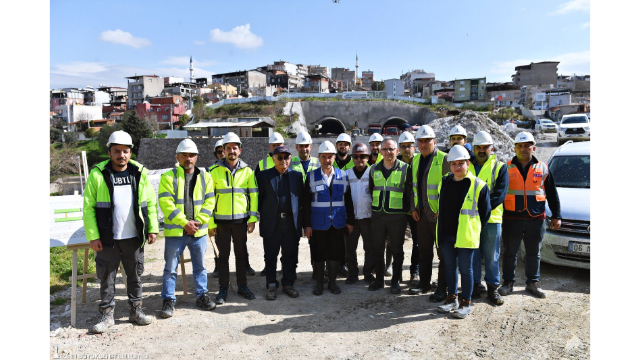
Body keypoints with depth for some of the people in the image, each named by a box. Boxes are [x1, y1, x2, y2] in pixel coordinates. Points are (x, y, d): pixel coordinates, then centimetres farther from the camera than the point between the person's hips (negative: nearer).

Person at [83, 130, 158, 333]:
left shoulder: (140, 173, 3)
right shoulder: (98, 174, -4)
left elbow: (150, 203, 7)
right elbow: (88, 208, -3)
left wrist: (152, 228, 1)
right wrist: (92, 236, -8)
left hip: (134, 237, 2)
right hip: (108, 239, -2)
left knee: (135, 275, 13)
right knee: (107, 278, 8)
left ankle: (136, 310, 28)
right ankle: (107, 314, 24)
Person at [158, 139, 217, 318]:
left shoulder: (205, 177, 6)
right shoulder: (168, 177, -4)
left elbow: (209, 202, 3)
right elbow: (166, 203, -11)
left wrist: (198, 222, -9)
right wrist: (184, 223, -16)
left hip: (199, 231, 3)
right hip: (175, 231, -3)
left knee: (200, 266, 14)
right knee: (170, 268, 5)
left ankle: (202, 295, 28)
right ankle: (168, 300, 19)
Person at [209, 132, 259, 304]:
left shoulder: (247, 171, 5)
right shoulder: (214, 171, -1)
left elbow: (253, 195, 6)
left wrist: (252, 219, -1)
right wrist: (210, 223, -6)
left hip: (241, 220, 2)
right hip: (221, 220, -1)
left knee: (241, 254, 11)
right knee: (223, 255, 8)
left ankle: (242, 286, 24)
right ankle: (223, 289, 20)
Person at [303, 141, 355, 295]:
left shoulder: (343, 175, 3)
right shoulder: (311, 176, 0)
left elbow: (348, 200, 7)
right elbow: (306, 203, -1)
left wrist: (350, 221, 5)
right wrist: (307, 224, -5)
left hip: (338, 223, 1)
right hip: (318, 224, -1)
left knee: (335, 253, 9)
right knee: (318, 254, 7)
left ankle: (332, 282, 25)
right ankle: (319, 283, 23)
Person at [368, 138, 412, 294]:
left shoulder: (405, 169, -3)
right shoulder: (374, 169, 8)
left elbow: (409, 192, 0)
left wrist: (407, 210, -3)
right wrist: (375, 206, 13)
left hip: (397, 216, -3)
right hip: (377, 215, 4)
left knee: (397, 250, 6)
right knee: (378, 249, 10)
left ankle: (396, 281, 19)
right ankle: (379, 279, 23)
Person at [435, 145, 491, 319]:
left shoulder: (478, 185, -7)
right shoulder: (444, 182, 8)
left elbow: (485, 212, -1)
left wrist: (473, 231, 1)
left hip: (465, 236, -5)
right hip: (446, 235, 5)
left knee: (465, 269, 4)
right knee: (450, 267, 15)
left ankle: (466, 303, 17)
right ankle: (451, 299, 28)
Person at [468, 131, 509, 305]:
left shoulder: (500, 167, 4)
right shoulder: (467, 166, 11)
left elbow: (500, 194, -7)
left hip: (491, 219, -2)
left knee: (492, 256, 6)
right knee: (473, 255, 7)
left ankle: (493, 287, 18)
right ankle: (474, 287, 19)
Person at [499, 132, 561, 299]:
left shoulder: (543, 168, 6)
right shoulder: (506, 168, 2)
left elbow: (552, 194, 11)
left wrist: (556, 216, 8)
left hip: (536, 219, 1)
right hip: (512, 219, -1)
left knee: (534, 253, 12)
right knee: (510, 253, 6)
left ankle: (533, 283, 25)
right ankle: (508, 282, 19)